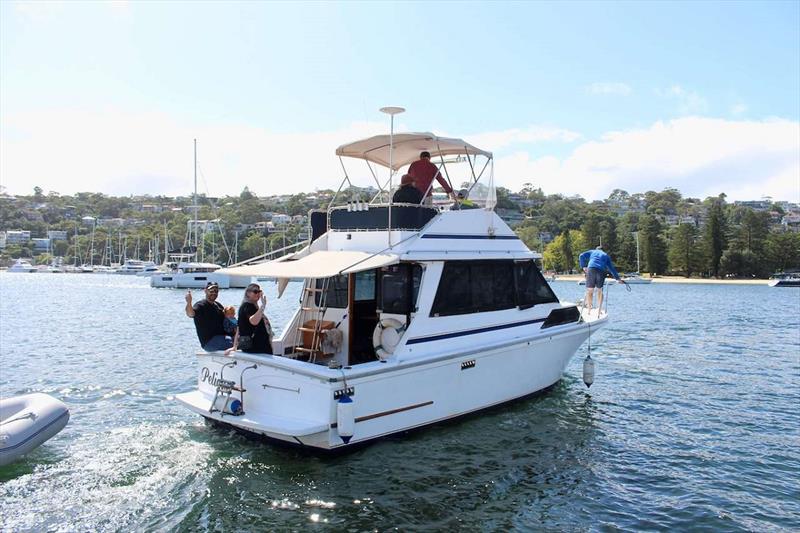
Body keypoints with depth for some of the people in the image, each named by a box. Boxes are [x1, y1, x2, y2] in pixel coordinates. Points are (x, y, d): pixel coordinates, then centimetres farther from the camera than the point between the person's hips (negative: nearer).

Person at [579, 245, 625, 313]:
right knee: (600, 291, 15)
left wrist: (583, 266, 13)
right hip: (601, 272, 1)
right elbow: (611, 268, 27)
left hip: (591, 270, -1)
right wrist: (617, 278, 30)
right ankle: (599, 310, 12)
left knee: (590, 290, 3)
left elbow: (582, 256, 13)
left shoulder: (592, 252, 29)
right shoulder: (606, 256, 30)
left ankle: (589, 310, -3)